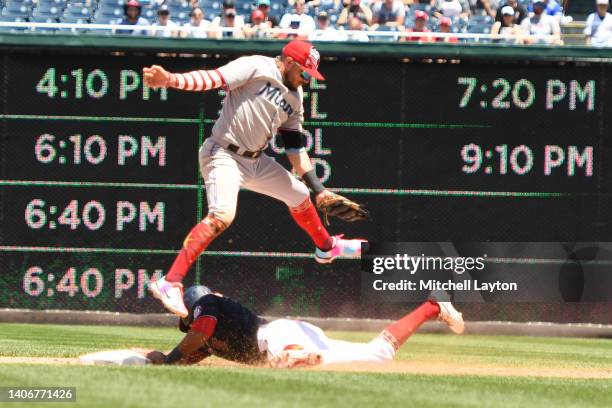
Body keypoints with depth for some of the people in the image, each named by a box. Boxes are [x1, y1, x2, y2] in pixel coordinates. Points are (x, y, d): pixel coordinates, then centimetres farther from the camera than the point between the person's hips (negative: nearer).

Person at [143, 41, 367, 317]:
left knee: (300, 196, 22)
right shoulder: (256, 68, -11)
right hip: (223, 156, -9)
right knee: (222, 216, -28)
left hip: (256, 161, 9)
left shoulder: (294, 97, 13)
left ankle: (326, 247, 52)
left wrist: (319, 189, 10)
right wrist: (170, 80, -41)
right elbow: (213, 78, -24)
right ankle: (170, 283, -32)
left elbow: (296, 149, 16)